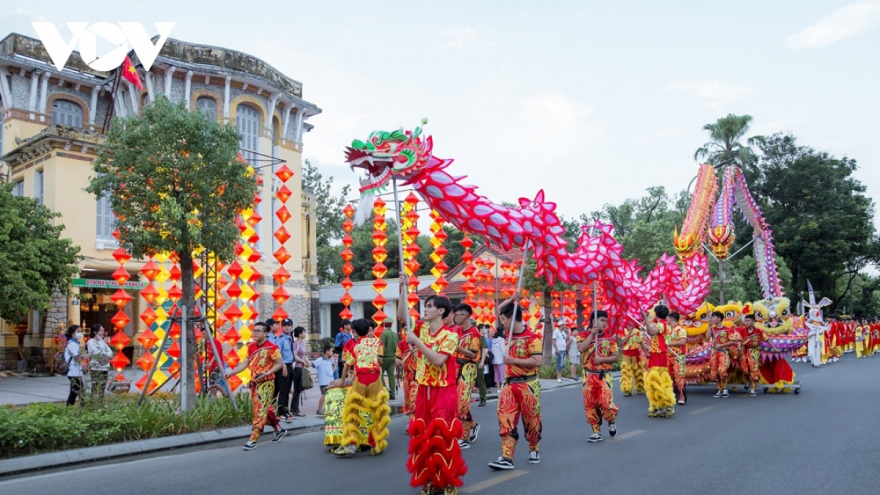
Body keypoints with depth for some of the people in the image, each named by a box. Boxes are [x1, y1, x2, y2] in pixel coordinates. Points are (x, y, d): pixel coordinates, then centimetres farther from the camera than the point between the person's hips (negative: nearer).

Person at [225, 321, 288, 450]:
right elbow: (245, 363, 7)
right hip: (254, 383, 7)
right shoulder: (251, 347, 8)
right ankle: (279, 430, 33)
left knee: (260, 411, -7)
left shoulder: (271, 348, -14)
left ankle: (253, 440, -5)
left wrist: (267, 373, -22)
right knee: (265, 410, 16)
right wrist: (232, 371, -5)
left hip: (266, 383, -7)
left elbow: (280, 364, -11)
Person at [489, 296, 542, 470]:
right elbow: (499, 309, 19)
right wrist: (511, 300, 2)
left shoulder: (532, 337, -13)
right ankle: (506, 458, -4)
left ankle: (534, 450, 29)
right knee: (506, 420, -3)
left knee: (531, 420, 9)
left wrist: (513, 360, -20)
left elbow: (537, 361, -22)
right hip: (509, 384, 6)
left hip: (527, 385, -6)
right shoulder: (511, 333, 9)